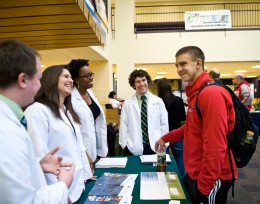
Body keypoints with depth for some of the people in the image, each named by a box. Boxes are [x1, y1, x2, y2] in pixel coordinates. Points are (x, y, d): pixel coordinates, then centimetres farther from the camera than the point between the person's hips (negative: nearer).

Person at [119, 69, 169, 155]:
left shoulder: (158, 101, 4)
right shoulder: (127, 103, 3)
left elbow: (164, 125, 5)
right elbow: (123, 126, 3)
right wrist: (125, 145, -4)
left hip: (155, 147, 1)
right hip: (134, 149, 0)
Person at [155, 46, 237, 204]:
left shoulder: (211, 93, -24)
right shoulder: (195, 93, 9)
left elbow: (215, 146, -27)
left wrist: (204, 185, -22)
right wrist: (165, 138, 17)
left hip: (211, 178, -9)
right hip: (195, 173, 9)